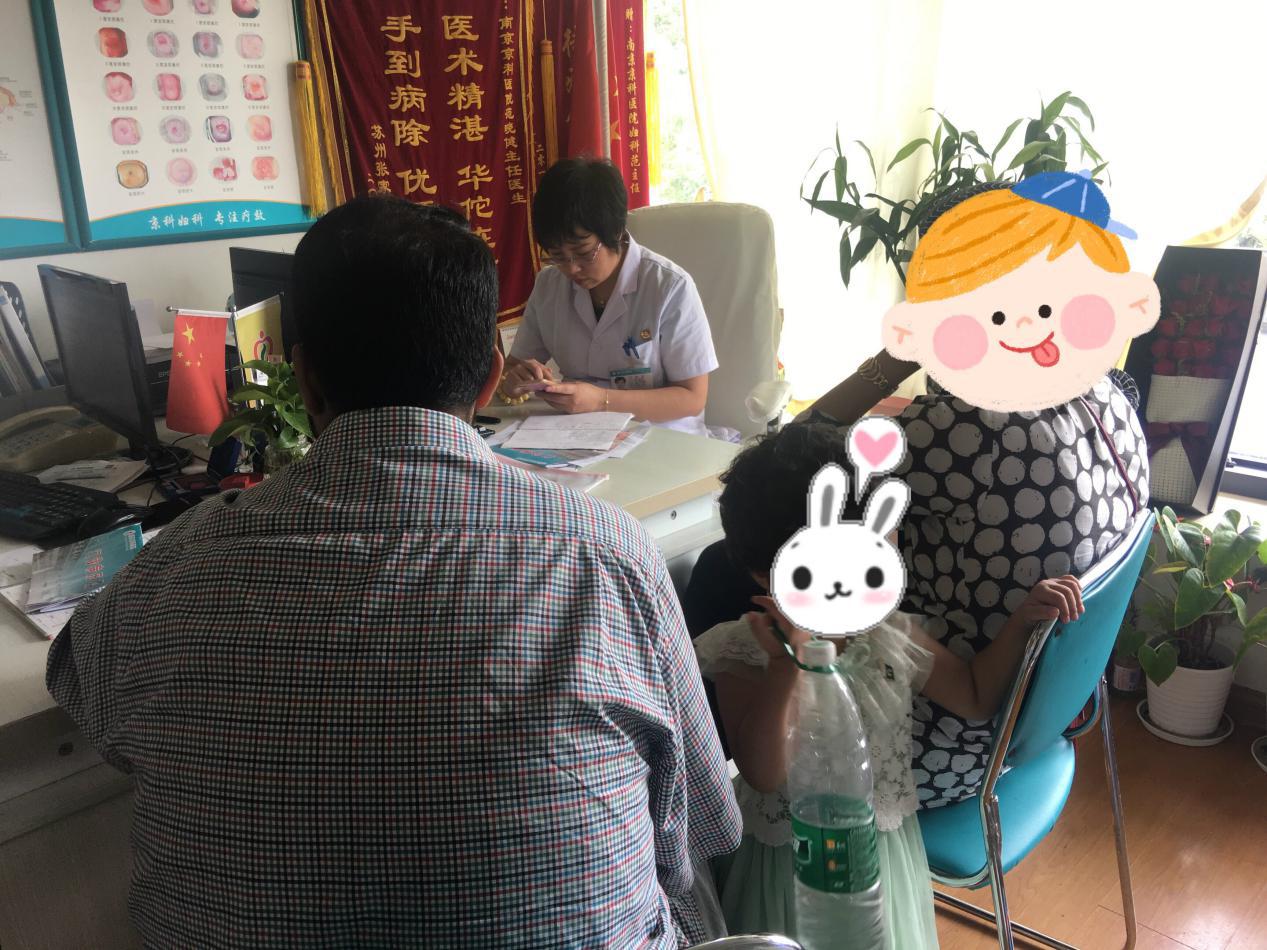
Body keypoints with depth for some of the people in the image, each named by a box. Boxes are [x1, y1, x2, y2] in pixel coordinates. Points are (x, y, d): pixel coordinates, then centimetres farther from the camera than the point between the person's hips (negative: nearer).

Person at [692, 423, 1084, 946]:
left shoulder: (891, 635, -11)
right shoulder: (742, 655, -21)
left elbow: (977, 695, 4)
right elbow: (762, 774, -31)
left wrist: (1024, 617, -8)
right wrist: (786, 665, -41)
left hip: (883, 854, 4)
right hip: (783, 863, -3)